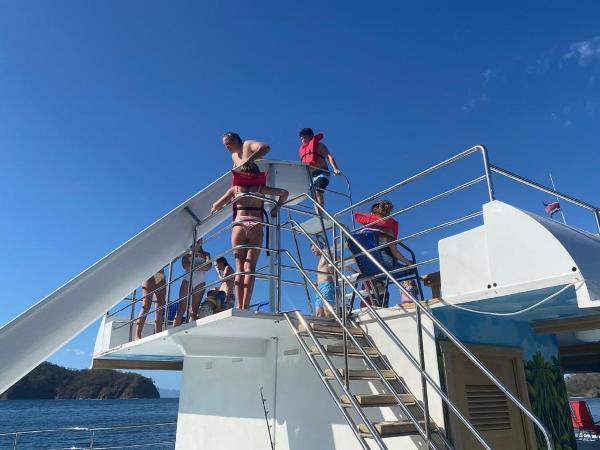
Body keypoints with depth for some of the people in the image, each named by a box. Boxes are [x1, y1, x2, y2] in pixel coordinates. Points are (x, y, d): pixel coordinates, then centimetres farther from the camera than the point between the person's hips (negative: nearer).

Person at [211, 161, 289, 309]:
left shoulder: (235, 188, 17)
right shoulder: (260, 188, 16)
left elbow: (216, 206, 14)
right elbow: (284, 193, 10)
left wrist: (213, 212, 35)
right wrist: (276, 208, 19)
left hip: (239, 226, 0)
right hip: (256, 226, 0)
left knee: (239, 267, 0)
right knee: (250, 266, -5)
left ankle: (239, 307, -9)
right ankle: (245, 306, -15)